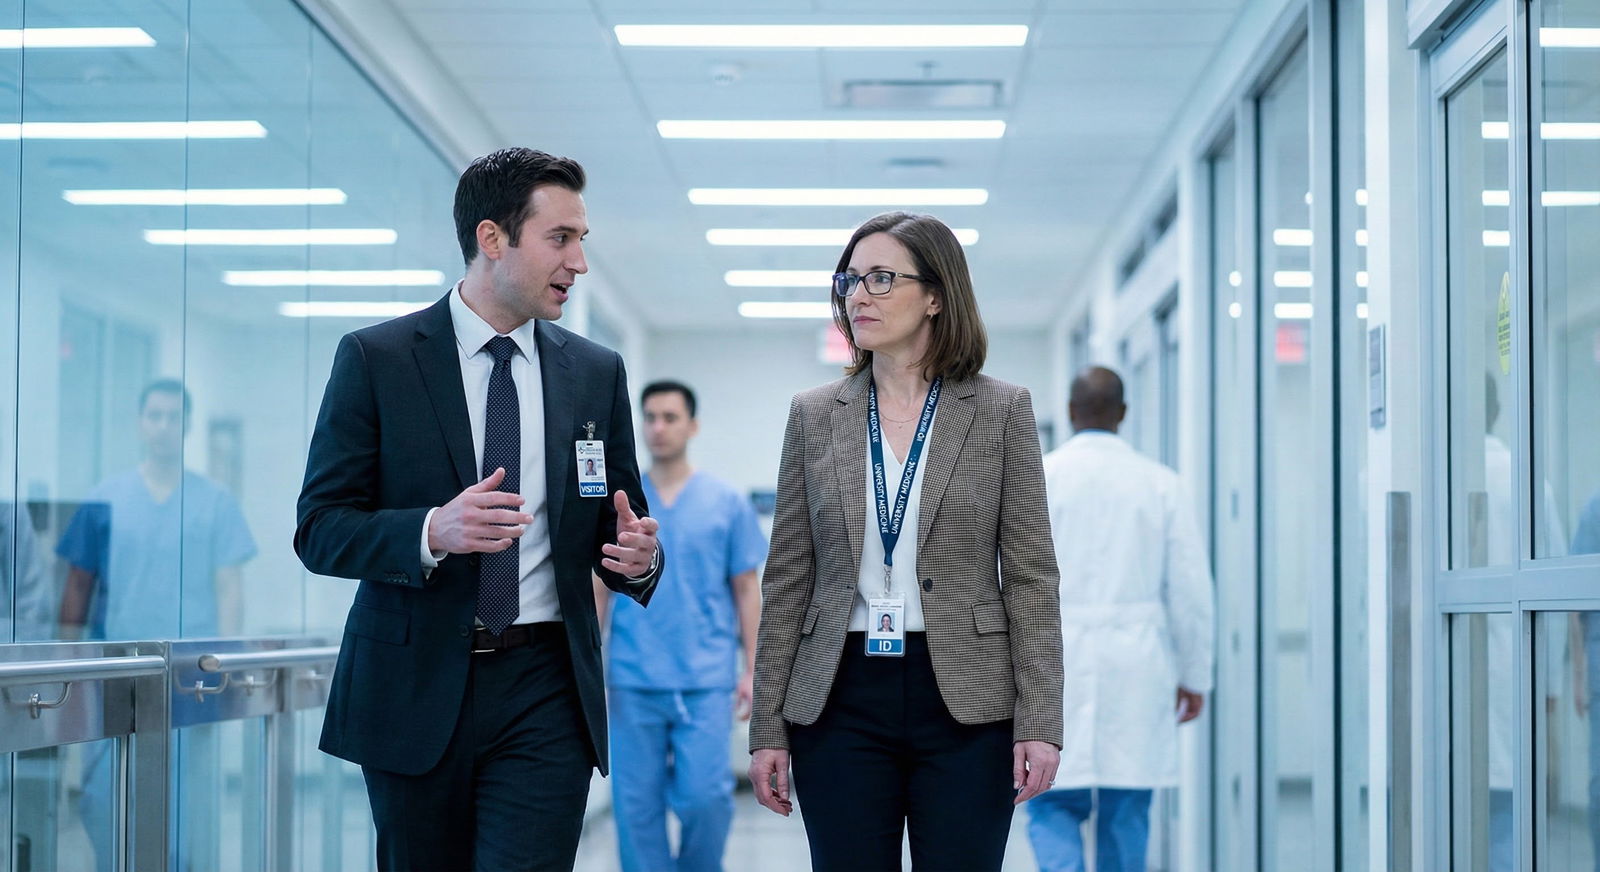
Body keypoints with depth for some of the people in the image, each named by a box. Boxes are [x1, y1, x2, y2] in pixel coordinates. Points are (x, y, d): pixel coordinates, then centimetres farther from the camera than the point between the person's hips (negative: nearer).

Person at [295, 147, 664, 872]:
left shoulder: (596, 372, 9)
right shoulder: (375, 359, -1)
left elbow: (617, 525, 14)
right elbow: (319, 530, -5)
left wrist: (638, 557, -10)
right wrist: (433, 532, -23)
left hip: (544, 700, 2)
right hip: (414, 690, -1)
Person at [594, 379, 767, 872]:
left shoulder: (727, 503, 3)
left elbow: (746, 589, 5)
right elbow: (600, 589, 8)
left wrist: (752, 669, 0)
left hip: (706, 680, -1)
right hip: (633, 682, 1)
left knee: (705, 797, -7)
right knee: (637, 804, 3)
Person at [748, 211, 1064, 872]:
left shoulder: (1001, 411, 2)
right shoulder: (813, 415, 7)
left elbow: (1030, 575, 0)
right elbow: (787, 581, 8)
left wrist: (1039, 722, -7)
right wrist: (766, 728, 4)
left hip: (964, 700, -1)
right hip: (841, 701, 2)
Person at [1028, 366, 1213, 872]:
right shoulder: (1160, 483, 2)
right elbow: (1190, 587, 3)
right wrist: (1194, 675, 12)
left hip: (1054, 671, -1)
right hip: (1136, 677, 1)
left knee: (1053, 807, 5)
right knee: (1125, 817, 10)